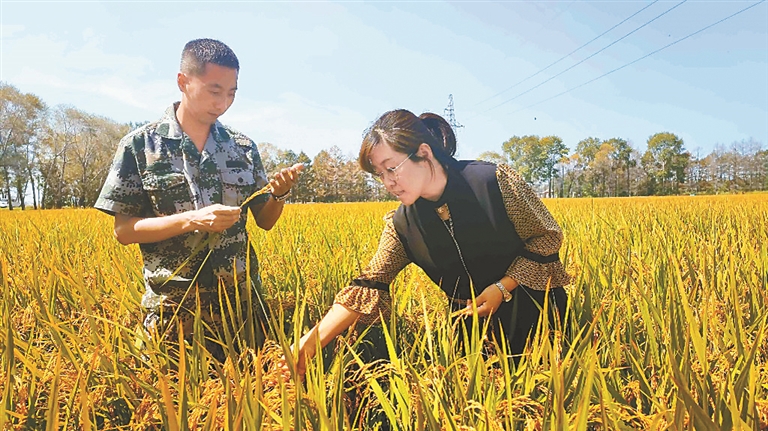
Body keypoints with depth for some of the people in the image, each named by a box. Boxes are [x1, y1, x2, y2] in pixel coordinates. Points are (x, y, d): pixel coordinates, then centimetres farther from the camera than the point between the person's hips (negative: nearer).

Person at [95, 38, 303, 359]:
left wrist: (280, 193, -12)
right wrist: (192, 220, -19)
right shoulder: (140, 145, -4)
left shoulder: (243, 147, 4)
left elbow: (265, 221, 9)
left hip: (242, 303, 3)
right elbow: (123, 231, -5)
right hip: (175, 308, -2)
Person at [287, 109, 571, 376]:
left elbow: (548, 238, -11)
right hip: (472, 320, 3)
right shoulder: (402, 225, -12)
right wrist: (313, 340, -27)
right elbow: (369, 287, -16)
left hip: (535, 309, -2)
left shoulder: (496, 181, -22)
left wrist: (502, 287, -21)